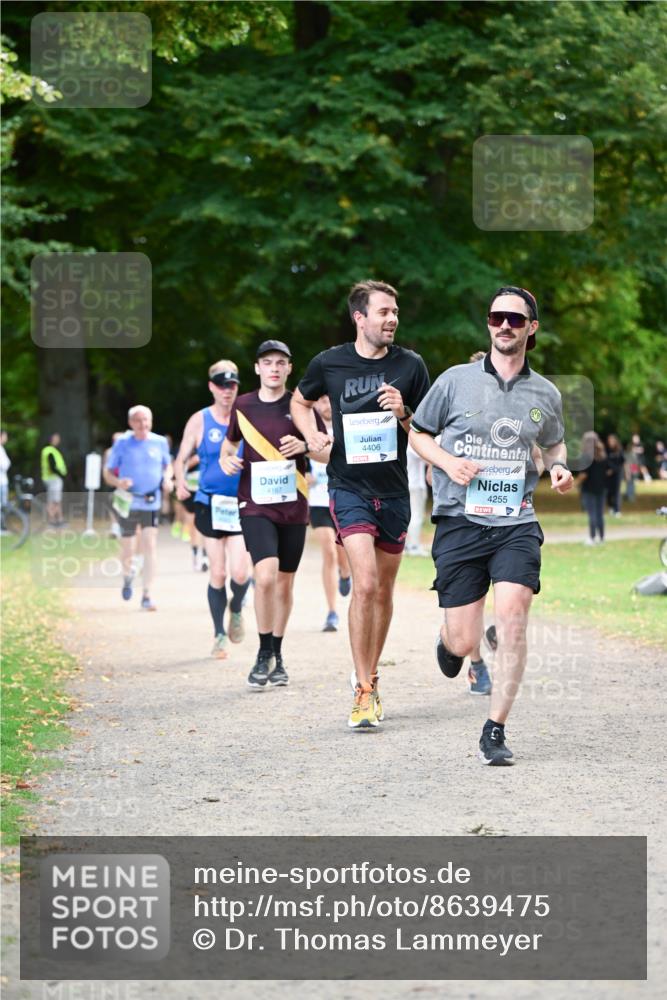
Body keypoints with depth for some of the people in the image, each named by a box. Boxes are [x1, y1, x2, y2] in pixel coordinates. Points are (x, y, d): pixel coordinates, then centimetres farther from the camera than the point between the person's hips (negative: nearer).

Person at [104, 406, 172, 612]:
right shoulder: (122, 443, -2)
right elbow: (108, 473, 3)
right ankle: (127, 576, 42)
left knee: (150, 547, -12)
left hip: (152, 503, 1)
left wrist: (167, 478, -3)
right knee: (127, 550, 8)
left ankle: (147, 596, -10)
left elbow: (168, 465, 19)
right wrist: (118, 482, -19)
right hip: (128, 503, 0)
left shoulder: (160, 442, 4)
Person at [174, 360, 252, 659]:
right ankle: (219, 635, 14)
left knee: (239, 572, -12)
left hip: (242, 504, 0)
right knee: (217, 573, -1)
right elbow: (181, 459, 5)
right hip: (210, 504, 0)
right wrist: (181, 483, -14)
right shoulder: (200, 421, 1)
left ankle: (236, 610, 21)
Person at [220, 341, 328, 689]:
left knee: (285, 583, 8)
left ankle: (276, 656, 25)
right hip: (256, 506, -1)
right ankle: (264, 654, -2)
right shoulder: (243, 406, 4)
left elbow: (327, 453, 4)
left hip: (293, 507, 1)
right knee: (265, 576, -19)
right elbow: (230, 442, 21)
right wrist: (226, 459, -1)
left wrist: (304, 446, -17)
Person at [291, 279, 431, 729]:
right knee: (365, 583, -18)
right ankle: (363, 691, -13)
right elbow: (301, 402, 19)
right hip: (349, 486, -3)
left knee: (384, 590, 12)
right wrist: (312, 435, 1)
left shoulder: (410, 365, 0)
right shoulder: (329, 363, -2)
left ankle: (370, 677, 31)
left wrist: (404, 414, -14)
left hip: (394, 490, 3)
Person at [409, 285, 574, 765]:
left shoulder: (546, 395, 8)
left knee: (513, 614, -20)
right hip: (460, 520, -1)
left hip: (516, 523, 1)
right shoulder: (456, 381, 0)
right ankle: (449, 640, 41)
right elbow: (418, 432, 11)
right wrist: (448, 462, -8)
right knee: (464, 642, -1)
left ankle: (495, 732, -9)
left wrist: (560, 466, 5)